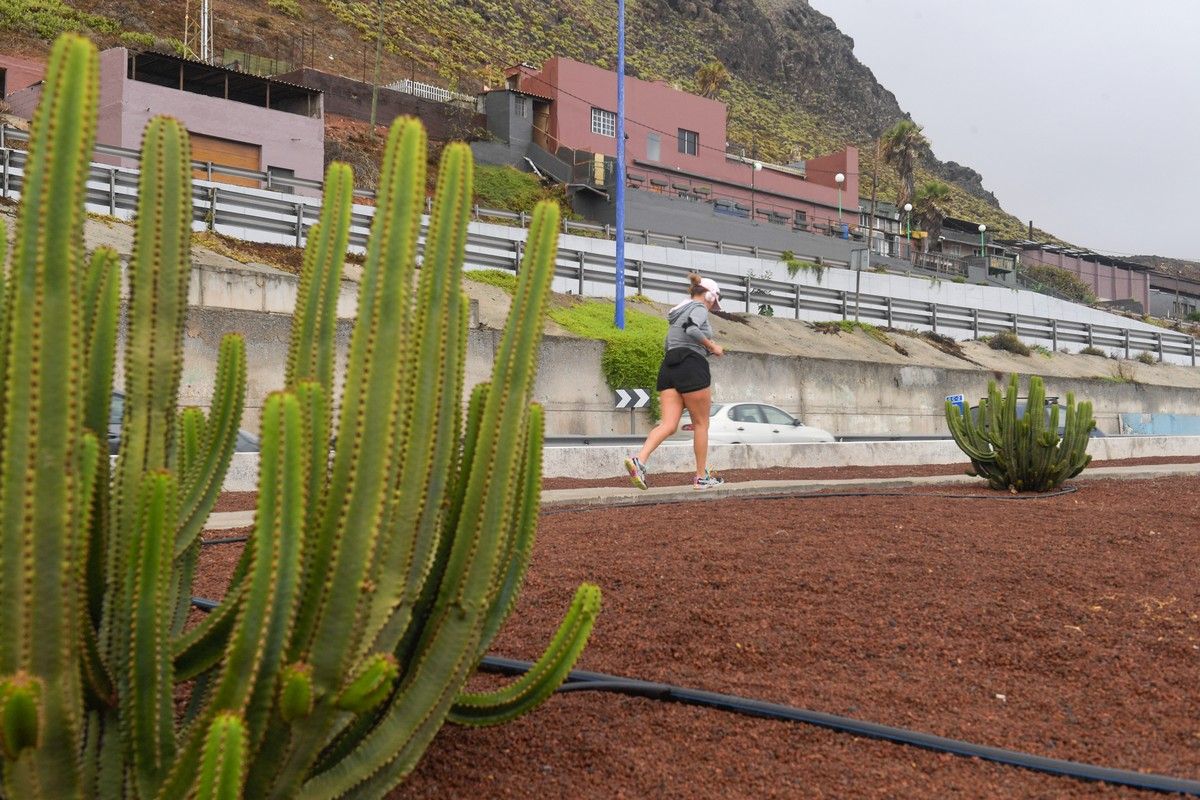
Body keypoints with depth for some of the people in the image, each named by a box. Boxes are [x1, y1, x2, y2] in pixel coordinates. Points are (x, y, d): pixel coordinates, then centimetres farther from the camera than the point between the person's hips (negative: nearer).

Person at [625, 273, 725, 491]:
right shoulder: (699, 308, -1)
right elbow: (691, 329, -22)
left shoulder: (678, 312, 25)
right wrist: (712, 346, -9)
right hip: (691, 367, -7)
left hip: (668, 367, 7)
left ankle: (639, 459, -26)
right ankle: (702, 477, 12)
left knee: (668, 424, -3)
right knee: (701, 424, 6)